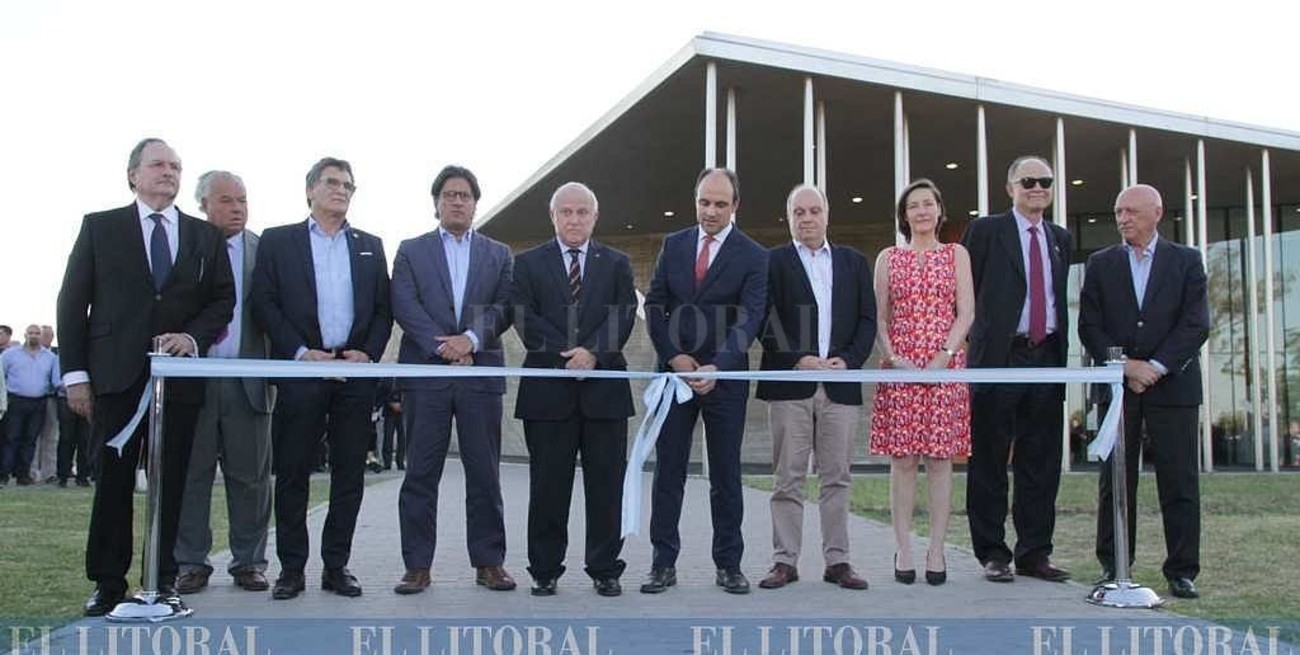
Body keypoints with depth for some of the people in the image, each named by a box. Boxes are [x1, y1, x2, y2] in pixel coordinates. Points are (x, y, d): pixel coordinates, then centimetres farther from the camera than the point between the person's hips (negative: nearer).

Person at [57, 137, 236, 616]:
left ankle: (164, 581, 12)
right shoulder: (99, 227, 7)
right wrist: (75, 373, -3)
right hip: (116, 374, -1)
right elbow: (72, 302, 4)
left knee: (171, 482, 4)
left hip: (180, 375, 2)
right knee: (113, 481, 2)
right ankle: (108, 583, 11)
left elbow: (224, 299, 11)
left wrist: (193, 336, -8)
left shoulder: (205, 236, 12)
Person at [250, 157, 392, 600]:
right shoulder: (278, 241, 8)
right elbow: (264, 304, 0)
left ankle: (336, 566, 13)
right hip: (300, 373, -2)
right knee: (292, 472, 0)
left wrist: (368, 352, -4)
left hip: (356, 373, 3)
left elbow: (384, 309, 12)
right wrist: (302, 353, -10)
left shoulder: (370, 247, 16)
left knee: (349, 472, 4)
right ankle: (291, 568, 9)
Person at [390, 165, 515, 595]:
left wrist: (472, 339, -14)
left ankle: (489, 562, 11)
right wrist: (442, 346, -13)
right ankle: (417, 566, 7)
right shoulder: (411, 251, 12)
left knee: (484, 473, 3)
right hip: (425, 372, -1)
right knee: (421, 473, 1)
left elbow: (504, 307, 3)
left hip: (481, 371, 1)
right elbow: (404, 305, -1)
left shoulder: (498, 254, 15)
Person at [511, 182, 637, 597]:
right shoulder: (528, 263, 9)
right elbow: (525, 318, -2)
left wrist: (593, 352, -16)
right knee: (548, 485, 4)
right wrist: (564, 356, -13)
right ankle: (545, 571, 14)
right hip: (547, 389, -1)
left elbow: (623, 315, 0)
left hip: (604, 387, 1)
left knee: (606, 484, 4)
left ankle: (605, 570, 14)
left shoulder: (616, 264, 12)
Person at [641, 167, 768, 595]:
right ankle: (663, 564, 11)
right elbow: (654, 305, 7)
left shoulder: (752, 256, -3)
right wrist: (674, 356, -7)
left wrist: (717, 368, -25)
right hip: (675, 371, 2)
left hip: (725, 376, -2)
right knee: (668, 471, 3)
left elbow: (749, 319, -12)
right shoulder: (673, 246, 7)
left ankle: (728, 565, 16)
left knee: (726, 475, 6)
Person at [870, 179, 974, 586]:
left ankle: (936, 552, 4)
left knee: (940, 458, -1)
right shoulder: (888, 258, 12)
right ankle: (903, 551, 3)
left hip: (946, 366, 0)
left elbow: (966, 313, 3)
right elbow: (878, 317, 7)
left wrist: (943, 357, -10)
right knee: (902, 459, -1)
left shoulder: (957, 254, 11)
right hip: (899, 367, 0)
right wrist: (893, 358, -8)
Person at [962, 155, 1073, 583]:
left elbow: (1061, 298, 19)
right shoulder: (986, 231, 1)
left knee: (1041, 464, 8)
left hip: (1046, 359, 5)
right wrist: (977, 341, -5)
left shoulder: (1061, 239, 17)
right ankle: (993, 554, 9)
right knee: (990, 463, 1)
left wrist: (1061, 349, 11)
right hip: (999, 358, -5)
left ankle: (1035, 553, 17)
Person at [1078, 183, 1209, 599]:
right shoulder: (1100, 264, 9)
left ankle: (1182, 571, 8)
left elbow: (1196, 324, -3)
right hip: (1117, 384, 1)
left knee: (1180, 482, 0)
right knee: (1115, 481, 4)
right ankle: (1113, 566, 12)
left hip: (1173, 383, -1)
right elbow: (1089, 326, 3)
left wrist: (1156, 366, -12)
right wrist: (1124, 365, -10)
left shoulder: (1186, 261, 6)